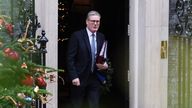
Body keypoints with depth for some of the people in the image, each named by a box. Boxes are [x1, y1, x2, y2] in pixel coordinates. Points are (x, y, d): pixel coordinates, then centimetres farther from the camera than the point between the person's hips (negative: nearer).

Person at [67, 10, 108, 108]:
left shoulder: (101, 37, 8)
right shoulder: (77, 36, -7)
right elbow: (70, 58, -9)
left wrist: (105, 64, -6)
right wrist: (74, 77, -15)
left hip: (95, 78, 4)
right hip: (79, 78, -4)